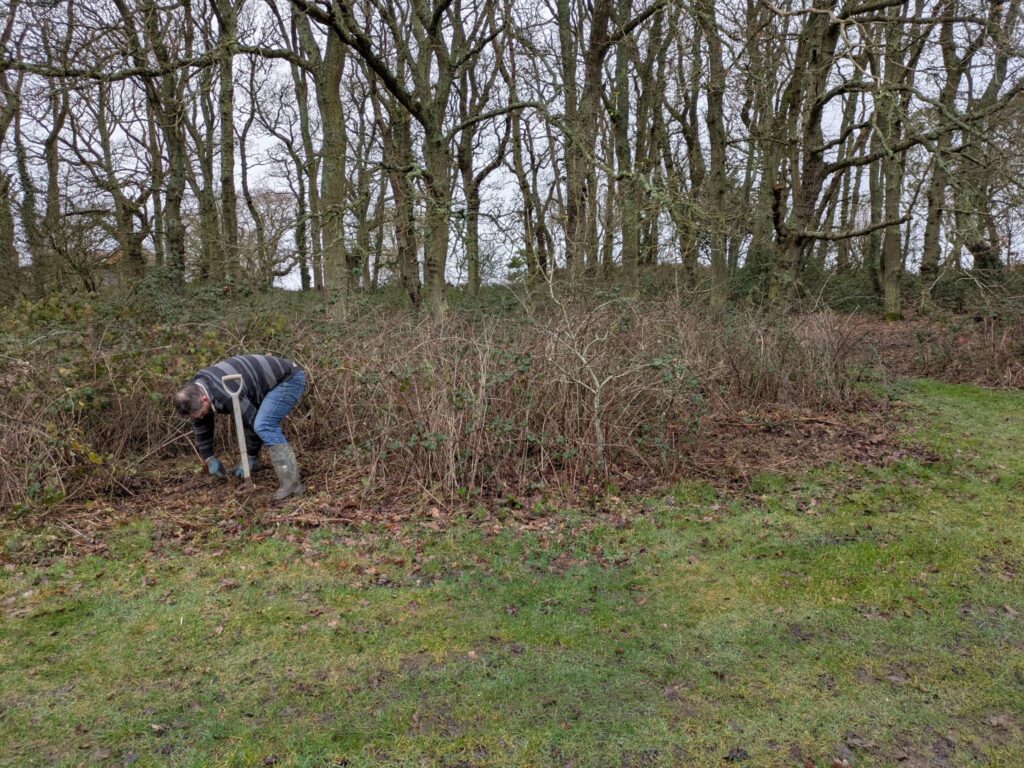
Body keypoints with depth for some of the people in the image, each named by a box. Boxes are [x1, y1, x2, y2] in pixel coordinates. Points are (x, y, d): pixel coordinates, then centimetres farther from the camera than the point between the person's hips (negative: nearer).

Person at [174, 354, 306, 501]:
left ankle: (291, 482, -28)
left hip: (290, 379, -10)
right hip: (275, 380, 10)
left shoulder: (227, 395, -31)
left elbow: (253, 422, -20)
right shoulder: (196, 389, -3)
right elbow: (201, 425, 11)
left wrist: (250, 458, -7)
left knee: (263, 425, -25)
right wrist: (209, 458, 11)